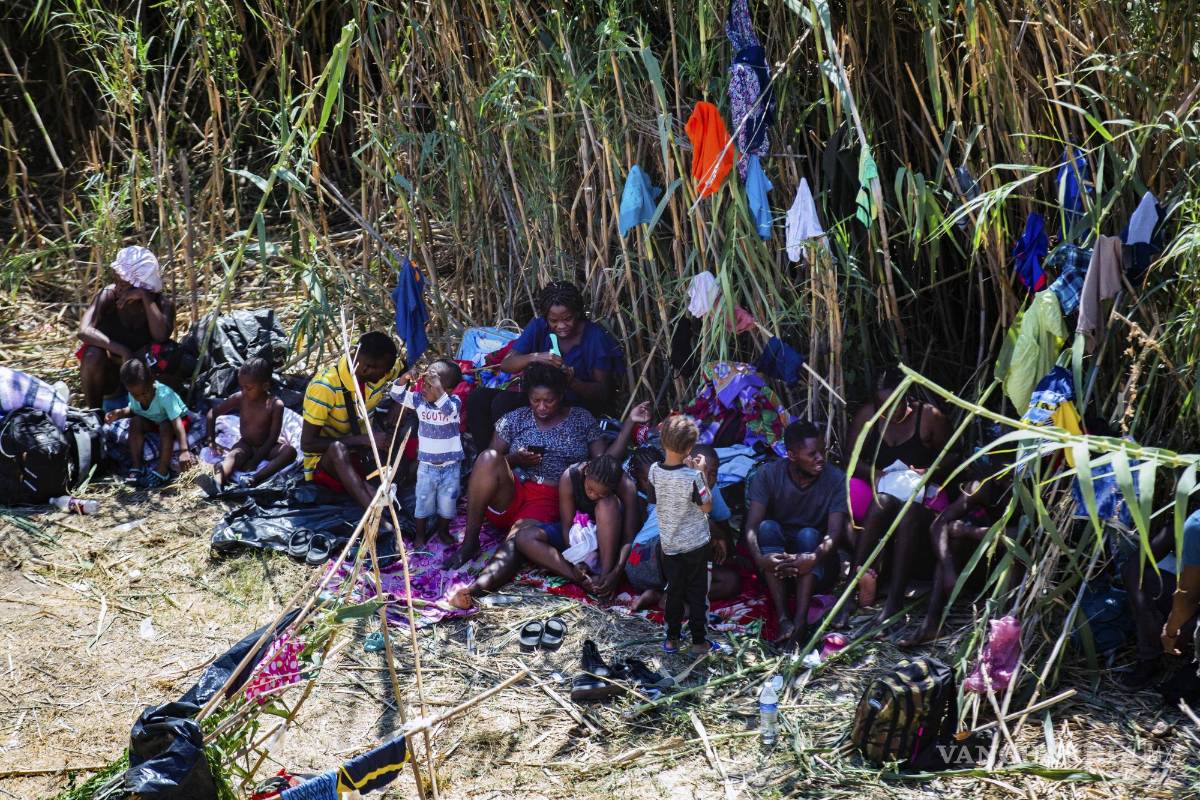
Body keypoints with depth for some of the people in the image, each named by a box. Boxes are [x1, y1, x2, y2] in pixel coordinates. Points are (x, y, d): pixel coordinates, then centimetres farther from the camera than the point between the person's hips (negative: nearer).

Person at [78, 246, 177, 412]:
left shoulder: (163, 304, -15)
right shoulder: (109, 296, -17)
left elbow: (161, 336, -34)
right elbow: (84, 331, -30)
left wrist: (145, 297, -33)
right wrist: (123, 352, -38)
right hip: (109, 375, 0)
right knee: (93, 355, -32)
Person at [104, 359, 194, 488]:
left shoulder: (164, 395, -37)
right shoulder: (134, 395, -19)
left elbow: (177, 423, -42)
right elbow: (133, 409, 4)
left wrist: (184, 451, -50)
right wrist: (119, 413, -19)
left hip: (177, 419, -6)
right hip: (154, 422, 6)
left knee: (165, 427, -35)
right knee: (135, 421, -20)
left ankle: (162, 472, -26)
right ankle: (137, 467, -17)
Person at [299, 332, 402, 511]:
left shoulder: (380, 372, -8)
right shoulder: (325, 387, -25)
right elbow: (306, 444, -25)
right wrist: (365, 439, -31)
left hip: (362, 456, 6)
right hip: (325, 462, -6)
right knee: (338, 448, -41)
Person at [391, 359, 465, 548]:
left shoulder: (454, 403, -18)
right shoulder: (419, 400, -6)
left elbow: (448, 409, -40)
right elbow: (397, 395, -7)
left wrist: (437, 386, -49)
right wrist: (405, 379, -26)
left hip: (450, 466, -2)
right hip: (426, 464, 2)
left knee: (447, 502, 12)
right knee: (423, 502, 11)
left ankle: (443, 531, 33)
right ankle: (420, 534, 26)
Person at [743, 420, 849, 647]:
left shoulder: (835, 479, -12)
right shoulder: (767, 475, -11)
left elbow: (835, 532, -23)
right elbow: (752, 525, -21)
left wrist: (815, 557, -45)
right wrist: (759, 558, -43)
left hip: (820, 566, -1)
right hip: (777, 559, 1)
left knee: (808, 535, -30)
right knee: (768, 527, -28)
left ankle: (800, 620, -46)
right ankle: (783, 618, -39)